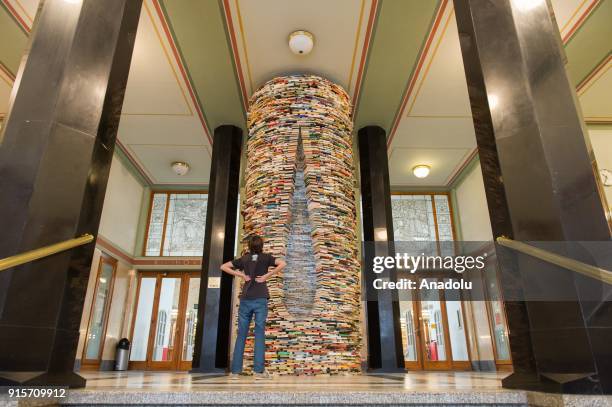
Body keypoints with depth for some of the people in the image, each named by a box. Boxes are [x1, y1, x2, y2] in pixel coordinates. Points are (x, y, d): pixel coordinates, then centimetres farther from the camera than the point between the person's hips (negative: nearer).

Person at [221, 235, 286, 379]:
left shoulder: (243, 259, 11)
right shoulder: (266, 257, 5)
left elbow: (223, 267, 13)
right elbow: (282, 264, -9)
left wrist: (241, 275, 7)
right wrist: (267, 275, -4)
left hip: (245, 300, 2)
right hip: (260, 299, -2)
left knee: (241, 334, 6)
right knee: (259, 333, 0)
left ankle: (235, 370, 7)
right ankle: (259, 370, -3)